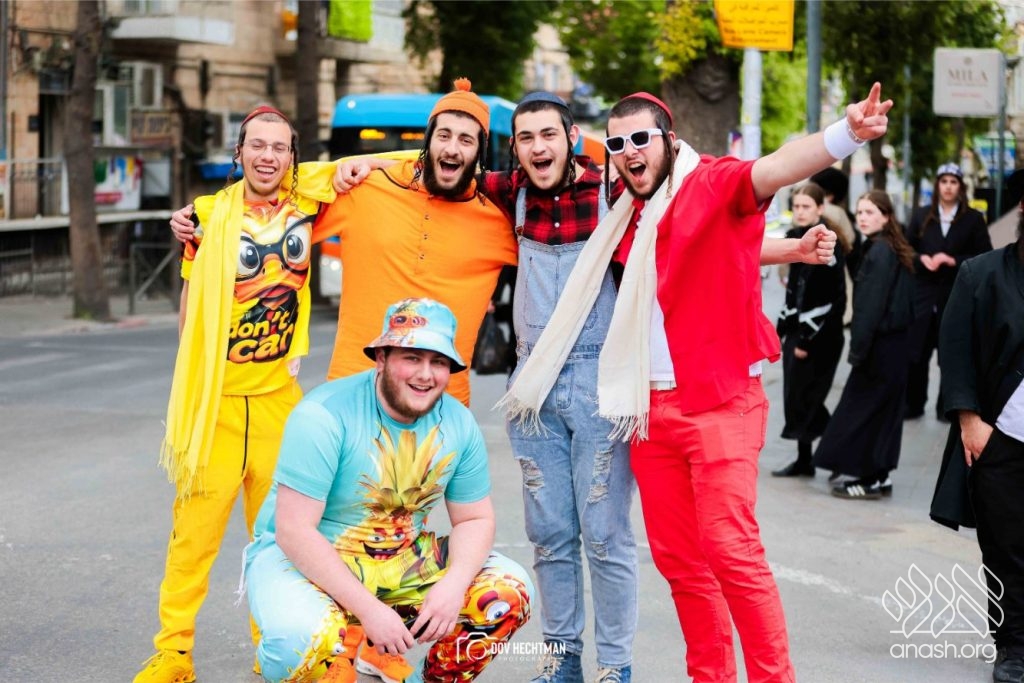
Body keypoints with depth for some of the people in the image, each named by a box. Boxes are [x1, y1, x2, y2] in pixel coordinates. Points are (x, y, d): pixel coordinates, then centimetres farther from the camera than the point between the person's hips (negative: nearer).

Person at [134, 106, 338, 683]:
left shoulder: (306, 205, 4)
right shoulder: (211, 215, 1)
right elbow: (190, 301, 9)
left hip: (279, 397, 2)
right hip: (215, 398, -2)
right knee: (195, 528, -2)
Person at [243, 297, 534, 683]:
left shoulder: (459, 424, -5)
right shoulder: (325, 416, -22)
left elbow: (474, 519, 3)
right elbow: (294, 531, -25)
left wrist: (453, 585, -18)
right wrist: (368, 608, -29)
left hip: (404, 562, 5)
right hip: (305, 560, -5)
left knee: (510, 591, -10)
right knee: (300, 637, -37)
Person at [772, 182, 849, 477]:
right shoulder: (796, 238, 10)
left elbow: (831, 298, -17)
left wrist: (809, 339, -18)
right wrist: (782, 326, 15)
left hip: (819, 336, -8)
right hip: (796, 331, 8)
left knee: (806, 398, -7)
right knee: (794, 397, 10)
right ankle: (804, 459, 19)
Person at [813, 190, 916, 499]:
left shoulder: (879, 252, -16)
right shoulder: (896, 251, 11)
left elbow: (870, 306, -19)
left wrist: (858, 349, -16)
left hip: (880, 346, -9)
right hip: (896, 343, 9)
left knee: (861, 407, -1)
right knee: (884, 409, 13)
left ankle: (870, 479, 3)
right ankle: (878, 474, 20)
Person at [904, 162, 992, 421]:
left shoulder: (973, 218, 2)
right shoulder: (921, 215, 9)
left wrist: (954, 261, -14)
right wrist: (922, 259, -10)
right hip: (924, 292, 1)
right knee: (916, 353, -1)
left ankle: (947, 407, 15)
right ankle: (912, 405, 11)